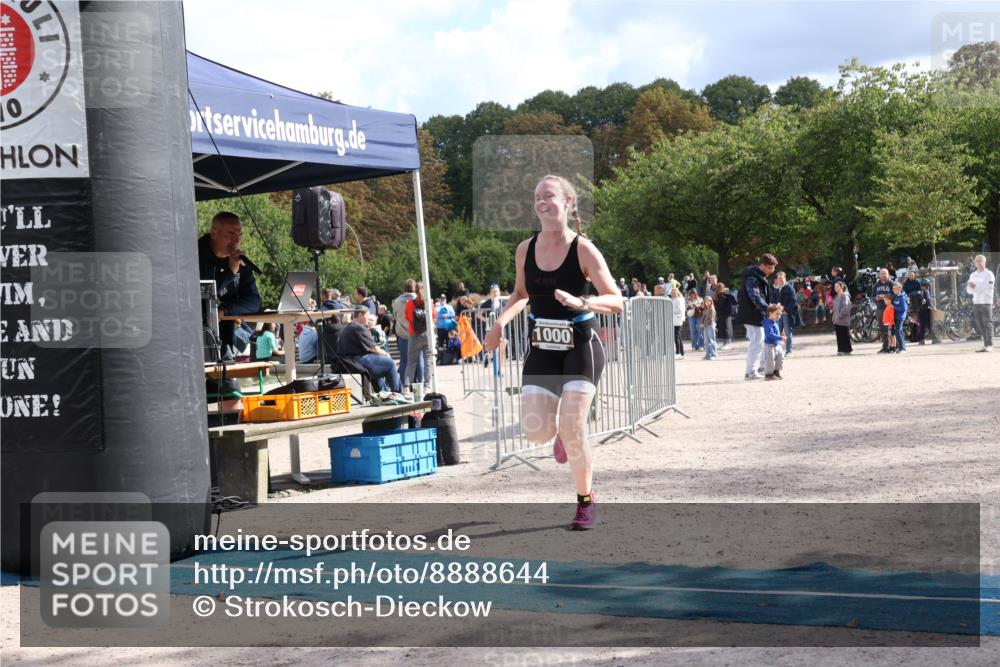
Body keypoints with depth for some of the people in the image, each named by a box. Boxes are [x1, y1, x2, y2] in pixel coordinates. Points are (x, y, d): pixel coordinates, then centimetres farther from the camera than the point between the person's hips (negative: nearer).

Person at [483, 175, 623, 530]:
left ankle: (586, 503, 8)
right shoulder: (525, 250, 0)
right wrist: (501, 322, 1)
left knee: (572, 427, -13)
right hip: (542, 348, 4)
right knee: (536, 431, -6)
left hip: (581, 345, -4)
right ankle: (563, 431, 33)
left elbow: (616, 302, -15)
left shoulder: (583, 250, -13)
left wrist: (580, 302, -33)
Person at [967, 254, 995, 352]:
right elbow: (969, 290, 14)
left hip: (986, 302, -6)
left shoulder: (989, 274, -2)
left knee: (987, 323, -8)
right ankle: (985, 344, 7)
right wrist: (970, 286, -9)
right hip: (976, 302, 6)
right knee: (980, 325, 3)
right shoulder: (973, 275, 17)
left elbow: (989, 287, -15)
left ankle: (989, 345, -8)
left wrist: (976, 286, -20)